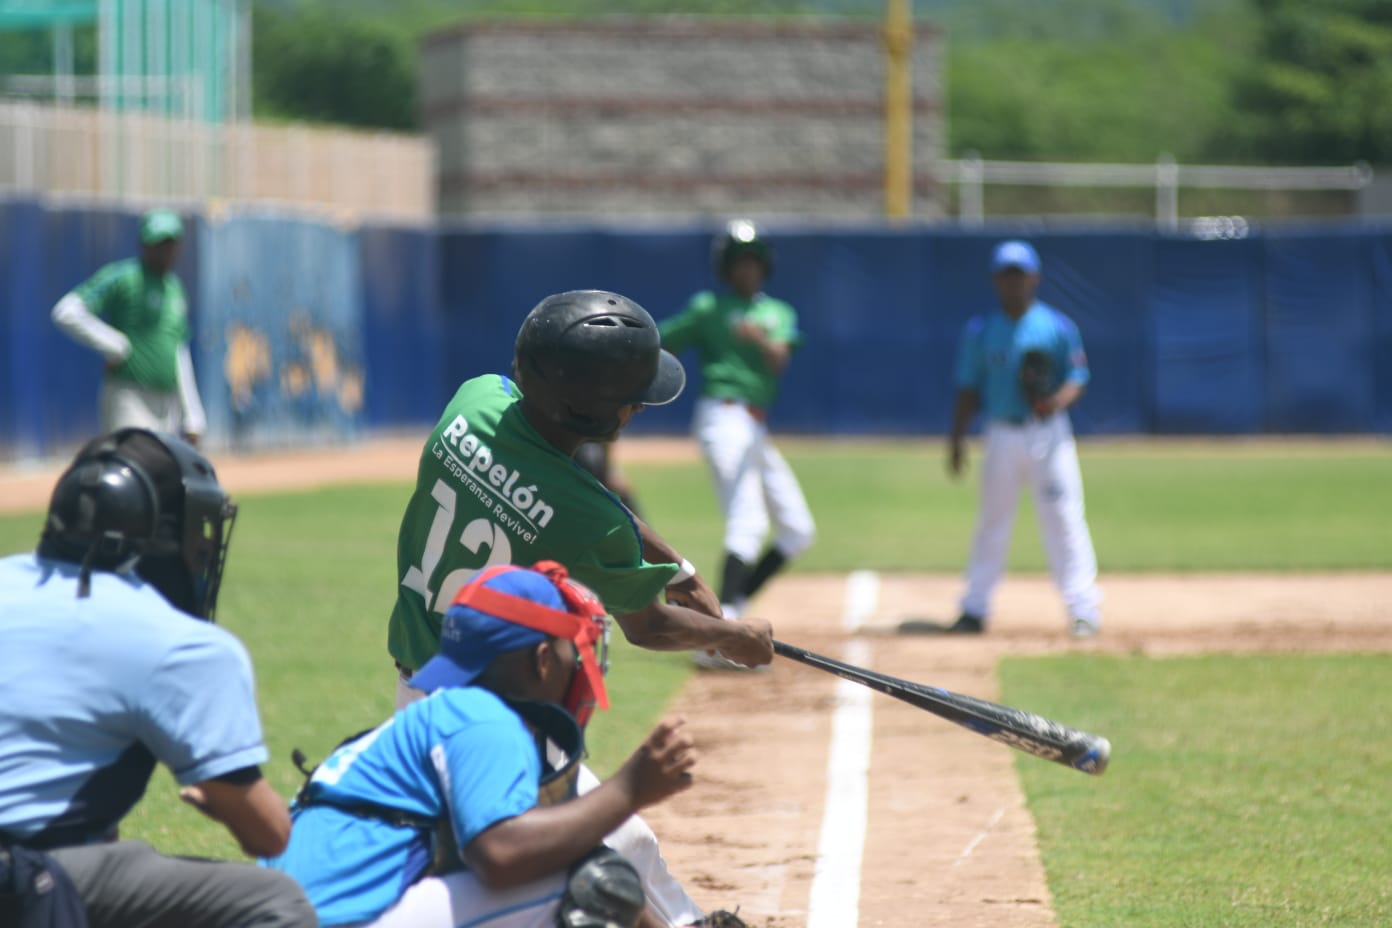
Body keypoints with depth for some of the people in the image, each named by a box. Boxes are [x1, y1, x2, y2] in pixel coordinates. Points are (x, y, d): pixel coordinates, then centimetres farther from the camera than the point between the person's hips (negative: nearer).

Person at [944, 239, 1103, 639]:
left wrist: (1058, 400, -20)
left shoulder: (1057, 327, 0)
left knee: (1063, 519, -6)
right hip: (1002, 436, 2)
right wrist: (957, 438, 1)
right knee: (992, 521, 8)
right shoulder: (980, 331, 6)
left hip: (1048, 432, -2)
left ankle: (1083, 609, -4)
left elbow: (1078, 377, 0)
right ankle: (974, 609, 14)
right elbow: (968, 389, 9)